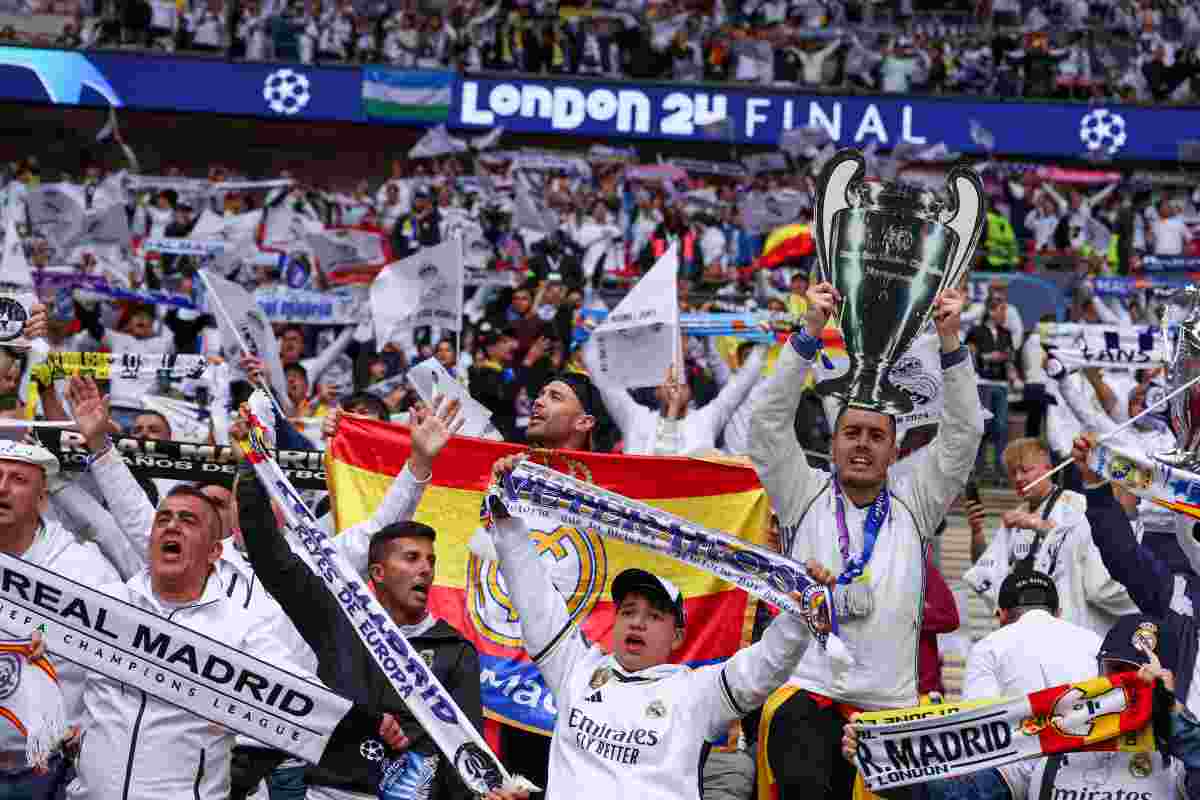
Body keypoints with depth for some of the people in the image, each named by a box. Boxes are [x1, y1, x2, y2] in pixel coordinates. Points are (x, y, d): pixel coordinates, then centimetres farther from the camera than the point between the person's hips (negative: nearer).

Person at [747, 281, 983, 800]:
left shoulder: (912, 503, 14)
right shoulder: (805, 495, 10)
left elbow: (963, 431, 5)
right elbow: (770, 421, 0)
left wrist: (949, 338, -5)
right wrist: (812, 330, -9)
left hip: (891, 702, 3)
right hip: (807, 692, -2)